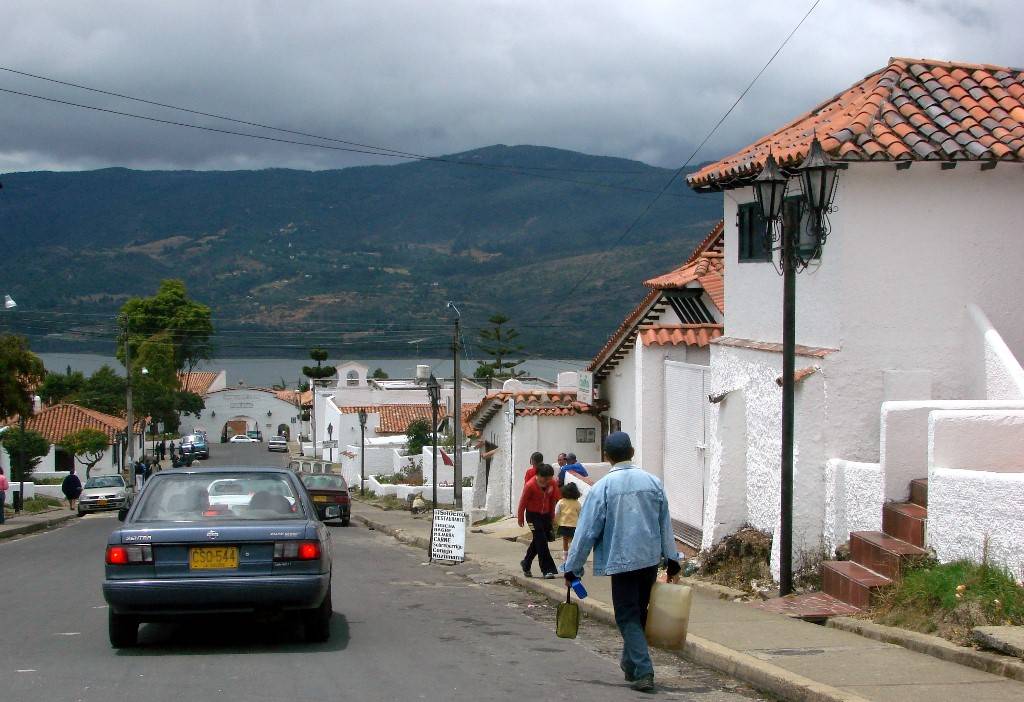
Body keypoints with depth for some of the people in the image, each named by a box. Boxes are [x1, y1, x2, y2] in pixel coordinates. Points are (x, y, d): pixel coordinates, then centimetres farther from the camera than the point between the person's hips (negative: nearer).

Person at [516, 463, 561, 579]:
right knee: (541, 540, -11)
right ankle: (547, 569, -10)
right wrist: (521, 518, -2)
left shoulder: (552, 483, -7)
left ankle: (526, 563, 32)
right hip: (533, 514, -5)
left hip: (545, 514, 5)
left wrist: (552, 515, 14)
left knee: (538, 541, 13)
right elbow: (523, 502, -10)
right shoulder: (530, 485, -20)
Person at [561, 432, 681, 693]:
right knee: (639, 613, 19)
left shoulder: (603, 487, -11)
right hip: (650, 558, 4)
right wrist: (672, 560, 17)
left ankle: (643, 672, -10)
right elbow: (665, 524, 8)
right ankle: (631, 664, 31)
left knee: (627, 617, 2)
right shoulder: (653, 482, 1)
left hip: (622, 561, -4)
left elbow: (587, 530, -9)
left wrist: (572, 568, -2)